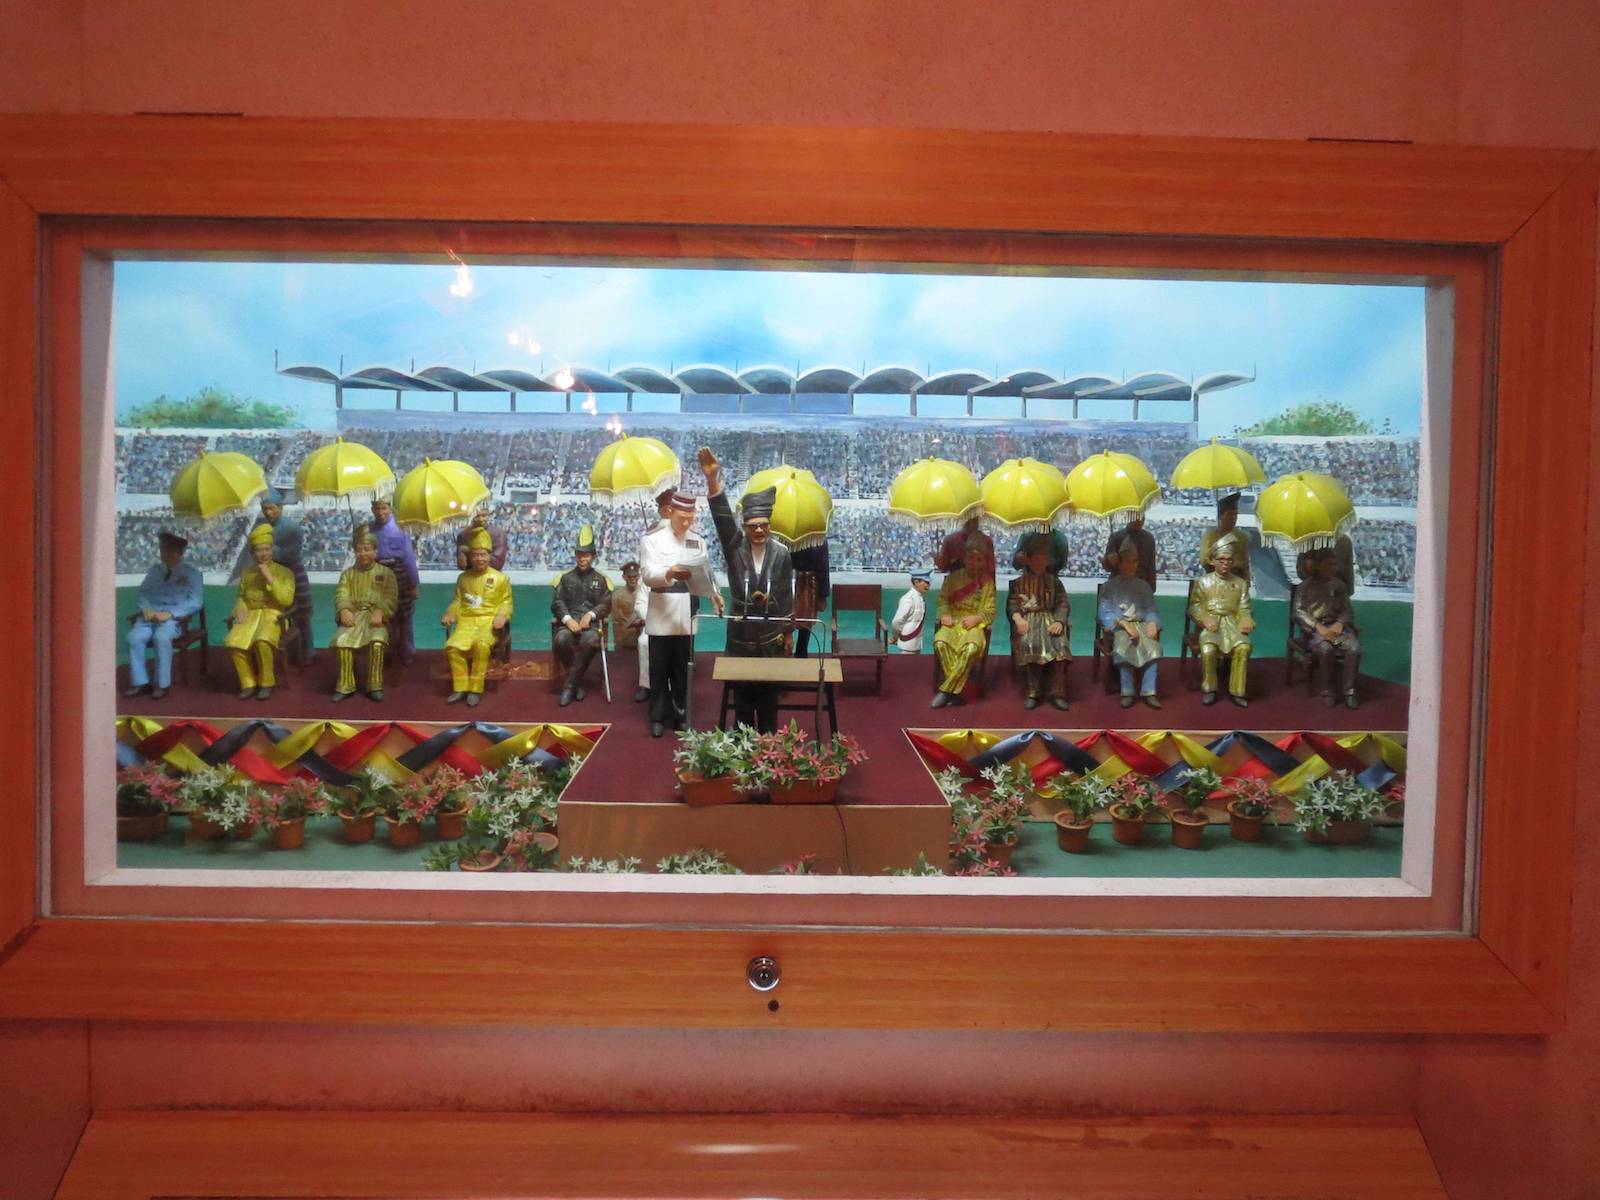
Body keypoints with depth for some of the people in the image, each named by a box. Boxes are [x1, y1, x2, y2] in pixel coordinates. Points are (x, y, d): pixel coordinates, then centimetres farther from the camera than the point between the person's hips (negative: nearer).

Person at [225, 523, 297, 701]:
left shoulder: (284, 572, 4)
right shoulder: (247, 572, 17)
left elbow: (287, 600, -8)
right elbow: (241, 597, 23)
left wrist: (270, 579, -12)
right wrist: (240, 611, 0)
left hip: (273, 616, -4)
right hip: (250, 615, 4)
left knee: (262, 641, -37)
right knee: (233, 642, -27)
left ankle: (266, 683, -15)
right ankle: (249, 683, -8)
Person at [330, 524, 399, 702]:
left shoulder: (385, 572, 11)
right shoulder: (348, 573, 20)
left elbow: (391, 598, 0)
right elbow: (341, 595, 6)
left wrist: (379, 612, -19)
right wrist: (344, 610, -16)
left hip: (375, 616, -2)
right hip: (353, 615, 2)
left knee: (378, 641, -36)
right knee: (341, 640, -30)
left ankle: (375, 686, -23)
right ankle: (345, 686, -17)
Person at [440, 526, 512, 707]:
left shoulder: (500, 578, 7)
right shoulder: (463, 577, 16)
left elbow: (506, 602, 5)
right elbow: (458, 600, 18)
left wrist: (501, 616, -15)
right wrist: (450, 613, -2)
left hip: (488, 621, -3)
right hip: (467, 620, 3)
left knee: (481, 645, -35)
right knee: (452, 646, -26)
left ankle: (475, 689, -23)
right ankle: (461, 688, -12)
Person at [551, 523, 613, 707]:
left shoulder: (601, 580, 15)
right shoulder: (565, 577, 16)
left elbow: (606, 605, 7)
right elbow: (557, 603, 6)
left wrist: (590, 615, -12)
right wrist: (567, 619, -13)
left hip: (591, 623, -1)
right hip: (569, 622, 1)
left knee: (590, 640, -37)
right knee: (561, 639, -35)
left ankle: (569, 684, -23)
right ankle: (578, 681, -14)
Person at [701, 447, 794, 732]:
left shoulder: (782, 553, -5)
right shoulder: (734, 546, -7)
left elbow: (787, 594, 1)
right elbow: (723, 517, -24)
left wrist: (787, 631, 4)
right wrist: (712, 481, -41)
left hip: (771, 634, 0)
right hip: (740, 634, 0)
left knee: (769, 693, 8)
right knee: (741, 692, 9)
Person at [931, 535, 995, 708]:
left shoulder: (987, 582, 8)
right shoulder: (954, 577, 13)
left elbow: (990, 611, 4)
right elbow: (943, 599, 10)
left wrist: (976, 618, -16)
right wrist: (945, 614, -10)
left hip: (975, 624, -1)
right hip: (953, 622, 1)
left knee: (972, 647, -37)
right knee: (940, 643, -34)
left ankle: (946, 689, -28)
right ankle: (955, 689, -24)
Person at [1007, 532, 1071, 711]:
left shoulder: (1053, 581, 15)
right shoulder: (1018, 581, 12)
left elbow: (1064, 604, 8)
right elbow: (1012, 603, 5)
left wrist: (1059, 621, -12)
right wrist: (1018, 618, -16)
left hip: (1049, 618, 1)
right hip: (1027, 619, -1)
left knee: (1059, 644, -31)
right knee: (1028, 643, -35)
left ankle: (1057, 693, -27)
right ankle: (1032, 692, -27)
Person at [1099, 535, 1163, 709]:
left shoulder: (1144, 586, 20)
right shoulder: (1109, 586, 10)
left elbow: (1151, 610, 11)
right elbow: (1105, 612, -2)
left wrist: (1152, 623, -13)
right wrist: (1124, 623, -18)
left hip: (1141, 623, 3)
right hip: (1118, 626, -3)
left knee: (1153, 646, -30)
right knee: (1123, 645, -37)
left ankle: (1148, 691, -29)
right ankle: (1127, 692, -30)